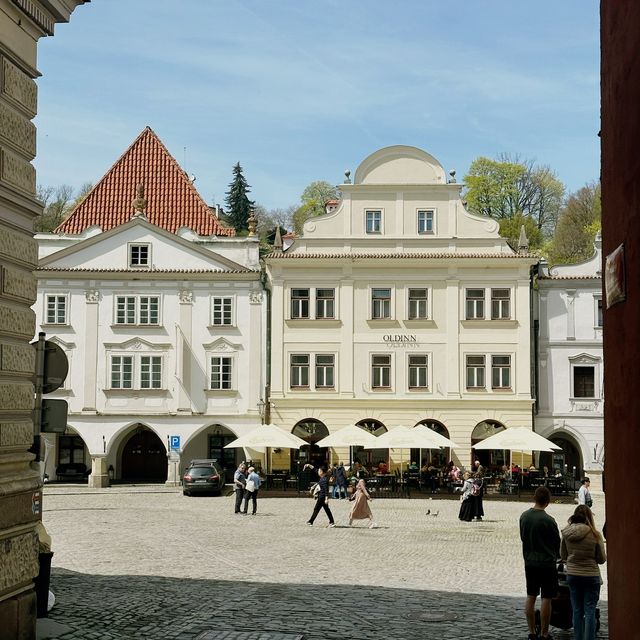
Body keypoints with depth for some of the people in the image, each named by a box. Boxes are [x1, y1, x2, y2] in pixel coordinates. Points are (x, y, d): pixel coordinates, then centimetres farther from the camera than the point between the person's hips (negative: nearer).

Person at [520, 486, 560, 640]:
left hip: (529, 562, 6)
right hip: (547, 563, -6)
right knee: (546, 599, 2)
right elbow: (557, 542, -6)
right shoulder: (548, 520, -17)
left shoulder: (524, 516, 0)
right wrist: (556, 556, 14)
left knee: (530, 597, 12)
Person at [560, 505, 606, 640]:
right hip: (591, 575, -3)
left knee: (577, 611, 13)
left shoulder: (566, 533, -5)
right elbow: (601, 559, -6)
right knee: (590, 611, 3)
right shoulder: (594, 534, -15)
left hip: (572, 575, 3)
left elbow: (563, 555, 5)